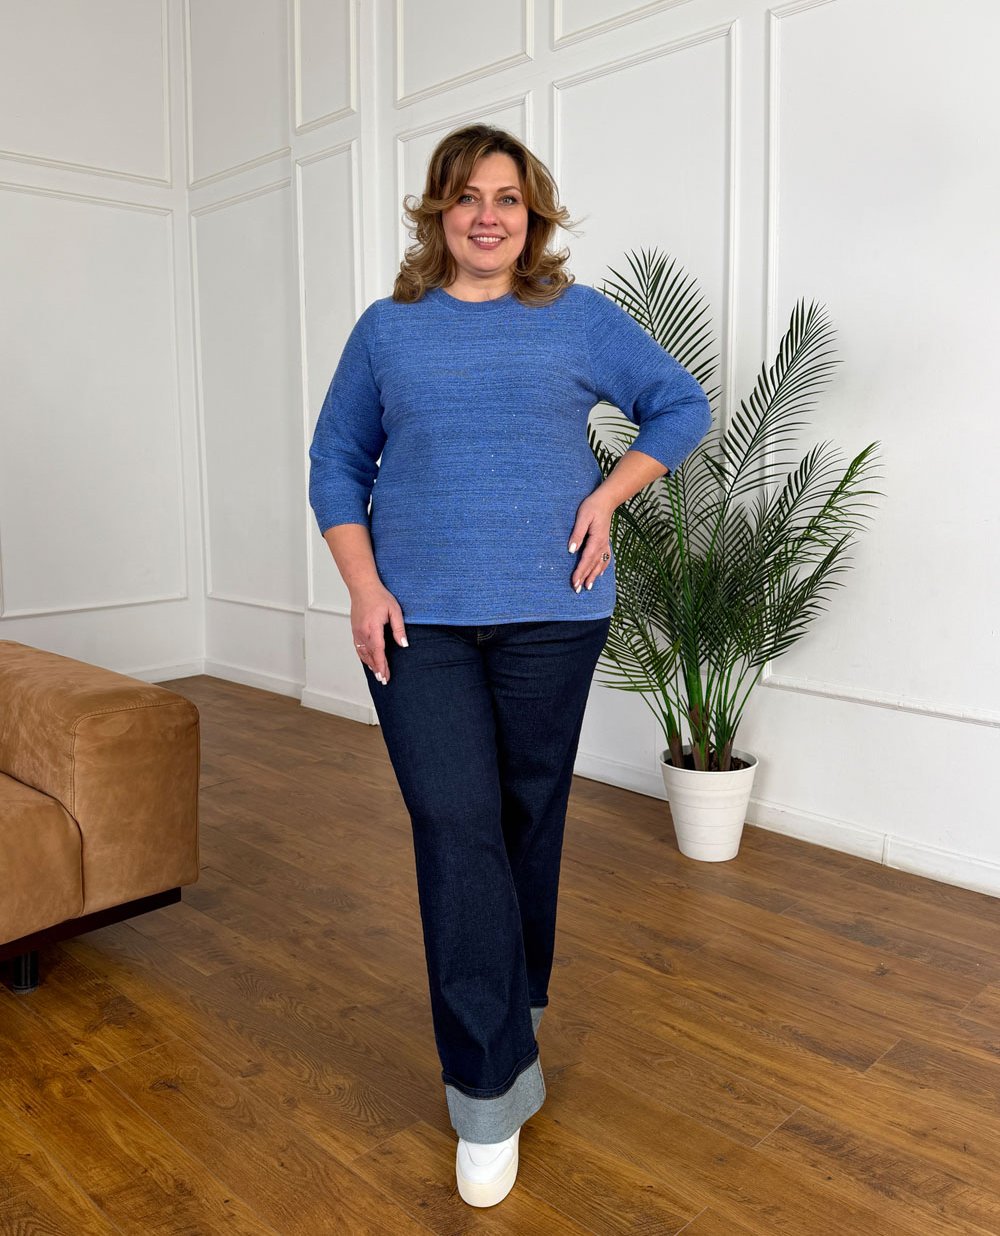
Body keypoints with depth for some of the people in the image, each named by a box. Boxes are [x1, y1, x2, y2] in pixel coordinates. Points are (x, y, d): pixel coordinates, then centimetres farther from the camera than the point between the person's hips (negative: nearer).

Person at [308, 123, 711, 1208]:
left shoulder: (578, 317, 7)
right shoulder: (386, 329, 10)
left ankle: (515, 1006, 36)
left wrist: (608, 496, -2)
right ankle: (492, 1090, 6)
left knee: (528, 816, 10)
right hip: (418, 620, 0)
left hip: (550, 614, 0)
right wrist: (363, 586, -3)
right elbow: (335, 459, 11)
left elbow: (680, 405, 14)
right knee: (453, 828, -6)